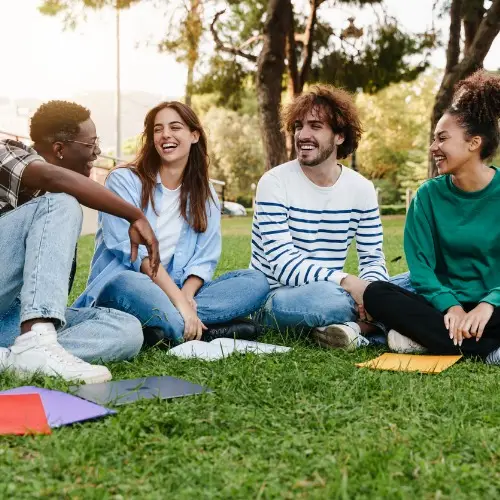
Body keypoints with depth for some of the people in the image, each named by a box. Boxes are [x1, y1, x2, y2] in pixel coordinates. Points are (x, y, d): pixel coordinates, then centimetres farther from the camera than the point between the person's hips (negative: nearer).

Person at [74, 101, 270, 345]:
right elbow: (133, 250, -14)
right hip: (121, 288, -5)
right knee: (126, 283, -41)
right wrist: (177, 299, -24)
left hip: (179, 290, 6)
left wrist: (185, 296, -18)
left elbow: (204, 260, 4)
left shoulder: (205, 194, 13)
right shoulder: (123, 180, -2)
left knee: (255, 280, -16)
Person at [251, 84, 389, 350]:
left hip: (332, 291, 5)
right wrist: (346, 281, -33)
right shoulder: (274, 183, -11)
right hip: (274, 296, -5)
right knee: (327, 296, -38)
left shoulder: (361, 189, 2)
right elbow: (282, 264, -20)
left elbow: (373, 258, 2)